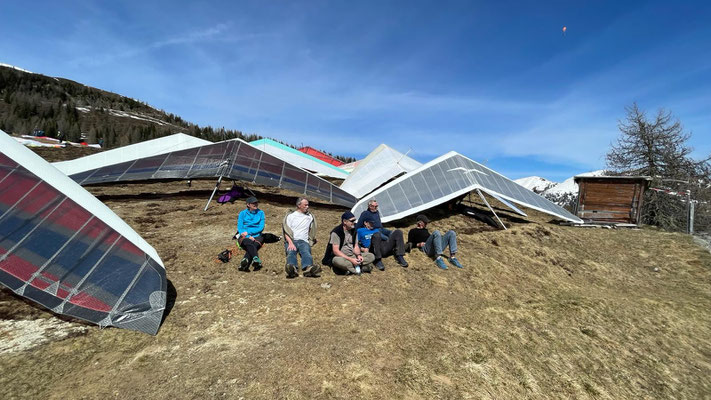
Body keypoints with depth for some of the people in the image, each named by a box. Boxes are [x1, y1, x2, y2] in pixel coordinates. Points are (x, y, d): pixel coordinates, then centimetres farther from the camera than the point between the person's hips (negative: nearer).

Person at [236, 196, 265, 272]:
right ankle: (256, 260, -61)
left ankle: (244, 264, -51)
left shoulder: (261, 213, 12)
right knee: (249, 244, -36)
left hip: (257, 236, 1)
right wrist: (249, 236, -15)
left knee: (254, 245, -34)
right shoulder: (243, 213, 11)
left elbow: (261, 227, 3)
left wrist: (248, 232, -10)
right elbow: (239, 228, 2)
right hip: (245, 237, -1)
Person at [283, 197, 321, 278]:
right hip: (291, 240, -1)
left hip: (304, 241, 1)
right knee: (291, 252, -34)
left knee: (306, 252, -33)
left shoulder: (310, 216, 23)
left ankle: (308, 268, -63)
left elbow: (312, 232, 26)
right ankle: (292, 269, -64)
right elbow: (286, 232, 3)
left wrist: (311, 242, 8)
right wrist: (290, 243, -14)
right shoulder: (290, 215, 14)